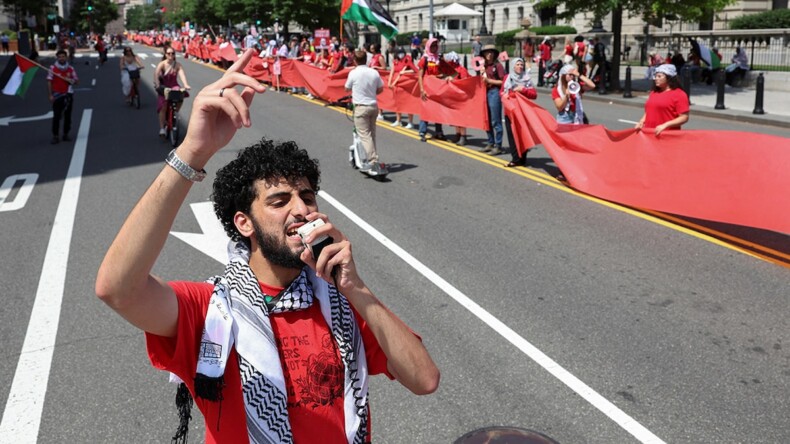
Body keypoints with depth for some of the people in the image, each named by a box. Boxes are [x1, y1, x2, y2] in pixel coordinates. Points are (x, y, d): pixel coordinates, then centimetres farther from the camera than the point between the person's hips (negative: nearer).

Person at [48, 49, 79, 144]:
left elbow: (77, 80, 10)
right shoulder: (52, 68, -3)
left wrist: (72, 81, -14)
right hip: (57, 95, -3)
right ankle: (55, 136, 0)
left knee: (67, 115, 9)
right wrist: (51, 95, -9)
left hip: (68, 95, 3)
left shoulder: (71, 69, 4)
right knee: (56, 116, -4)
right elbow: (49, 82, -3)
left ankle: (66, 134, 20)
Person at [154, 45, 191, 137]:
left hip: (174, 86, 2)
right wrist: (157, 85, -40)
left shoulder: (177, 65, -4)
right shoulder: (162, 64, -9)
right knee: (163, 106, -15)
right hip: (164, 87, -2)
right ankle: (162, 128, -9)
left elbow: (182, 74, -17)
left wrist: (186, 85, -36)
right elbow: (156, 74, -23)